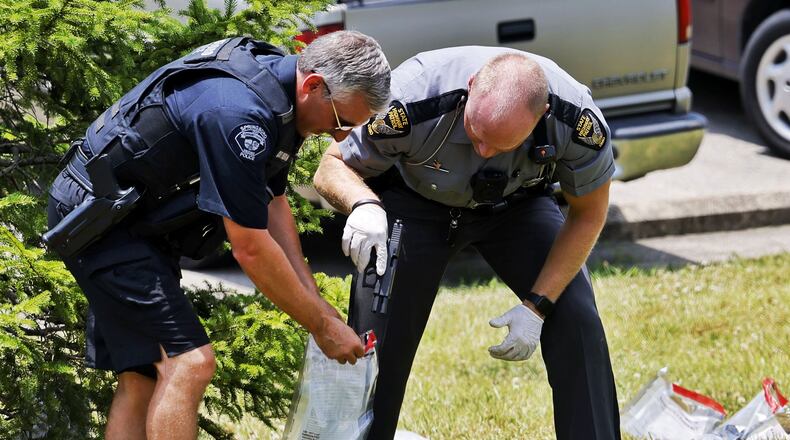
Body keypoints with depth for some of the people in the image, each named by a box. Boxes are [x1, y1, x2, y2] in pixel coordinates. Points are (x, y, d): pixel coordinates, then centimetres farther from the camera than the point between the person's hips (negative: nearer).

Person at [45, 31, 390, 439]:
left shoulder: (278, 87, 1)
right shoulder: (237, 113, -30)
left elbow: (272, 204, 10)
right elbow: (251, 249, -24)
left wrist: (315, 302, 3)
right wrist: (322, 326, -14)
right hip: (97, 217, -10)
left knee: (144, 375, 7)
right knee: (189, 363, -18)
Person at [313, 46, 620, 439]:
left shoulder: (579, 121, -33)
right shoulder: (413, 103, -38)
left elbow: (588, 214, -14)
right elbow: (332, 168, -21)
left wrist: (537, 305, -20)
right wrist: (363, 204, -45)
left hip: (516, 203, 1)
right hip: (414, 200, -1)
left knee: (577, 321, -15)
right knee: (379, 334, -13)